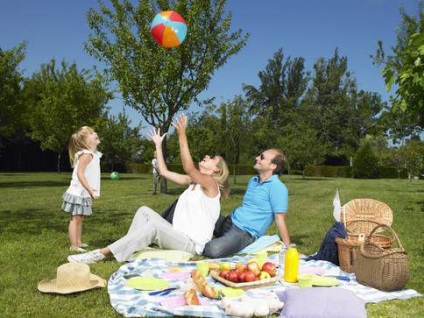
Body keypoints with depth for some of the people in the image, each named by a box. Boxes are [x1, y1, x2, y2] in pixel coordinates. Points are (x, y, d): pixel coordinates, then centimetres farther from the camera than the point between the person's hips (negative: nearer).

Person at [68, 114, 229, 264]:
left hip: (192, 244, -8)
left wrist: (182, 135, -30)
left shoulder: (211, 183, -8)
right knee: (145, 211, -4)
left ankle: (102, 253, -28)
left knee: (154, 226, -30)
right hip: (177, 237, 8)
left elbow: (188, 167, -25)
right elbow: (164, 172, 14)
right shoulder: (192, 181, 15)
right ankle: (128, 249, -15)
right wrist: (158, 145, 16)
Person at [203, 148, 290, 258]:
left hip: (245, 233, -8)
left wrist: (288, 248, -16)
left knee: (213, 250, -31)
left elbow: (280, 220, -15)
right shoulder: (253, 181, 12)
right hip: (229, 222, 8)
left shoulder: (277, 187, -14)